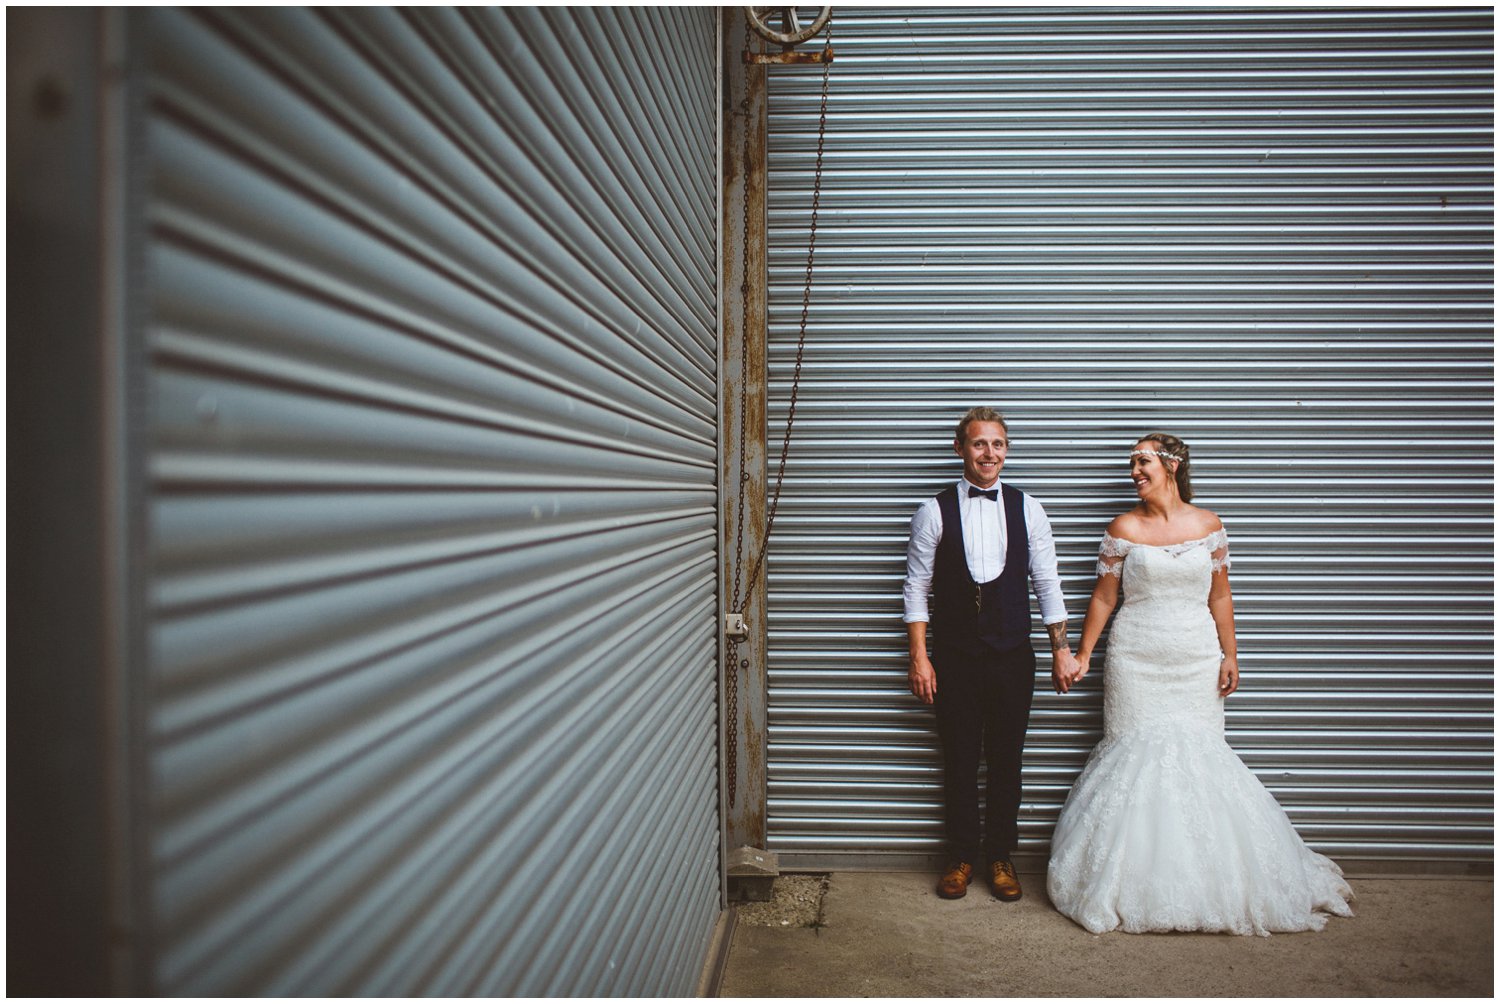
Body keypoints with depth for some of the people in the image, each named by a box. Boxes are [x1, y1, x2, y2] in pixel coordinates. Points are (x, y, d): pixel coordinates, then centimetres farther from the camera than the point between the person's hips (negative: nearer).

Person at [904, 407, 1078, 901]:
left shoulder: (1027, 509, 3)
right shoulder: (934, 512, -3)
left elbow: (1047, 584, 7)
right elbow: (917, 588, -2)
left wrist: (1062, 650, 3)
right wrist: (919, 657, -7)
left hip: (1012, 656, 2)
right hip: (954, 657, -1)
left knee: (1007, 761, 11)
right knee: (959, 761, 8)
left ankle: (1001, 857, 28)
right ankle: (960, 857, 25)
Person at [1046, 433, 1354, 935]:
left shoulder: (1208, 524, 4)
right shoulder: (1123, 529, -1)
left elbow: (1220, 597, 9)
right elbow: (1103, 598, 3)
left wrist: (1230, 655, 5)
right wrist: (1082, 656, 1)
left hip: (1197, 662, 2)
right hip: (1136, 663, -1)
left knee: (1201, 757, 2)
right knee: (1135, 760, 0)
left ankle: (1208, 884, 18)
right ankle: (1135, 887, 13)